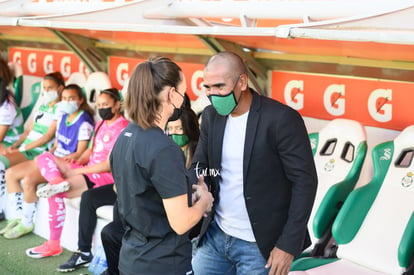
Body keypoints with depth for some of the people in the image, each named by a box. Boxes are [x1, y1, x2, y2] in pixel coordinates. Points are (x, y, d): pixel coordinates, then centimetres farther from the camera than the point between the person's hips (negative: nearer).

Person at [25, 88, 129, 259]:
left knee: (54, 192, -24)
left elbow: (109, 165, -18)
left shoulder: (121, 128, -13)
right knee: (44, 158, -2)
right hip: (89, 171, 10)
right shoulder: (101, 125, 17)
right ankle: (60, 183, -34)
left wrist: (76, 171, -15)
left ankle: (54, 245, -14)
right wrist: (78, 161, -1)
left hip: (106, 177, -10)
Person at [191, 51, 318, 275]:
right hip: (215, 236, 6)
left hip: (260, 245, -5)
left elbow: (305, 181, -15)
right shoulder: (212, 115, 2)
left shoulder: (282, 119, -17)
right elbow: (200, 167, 10)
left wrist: (289, 244, -17)